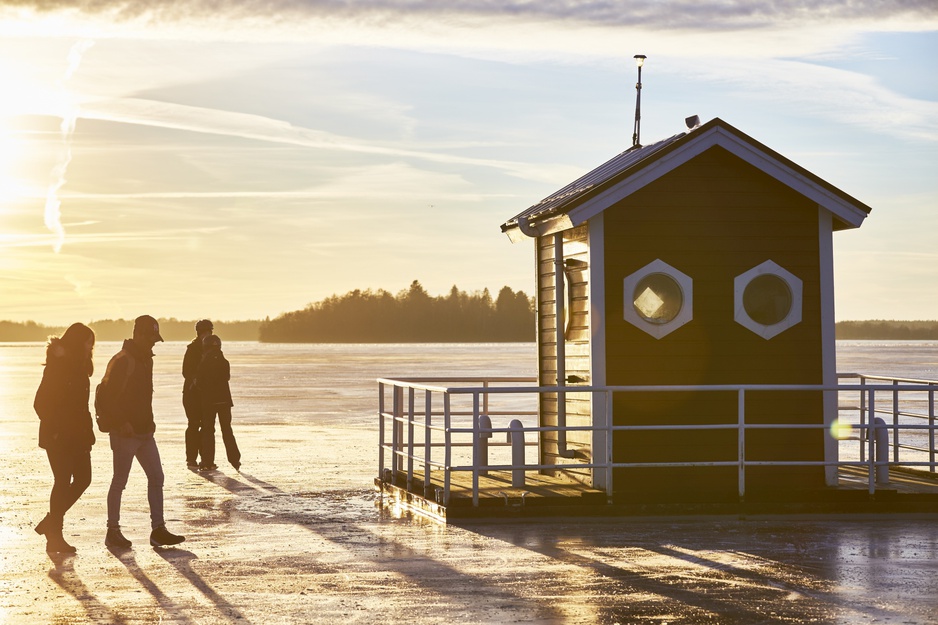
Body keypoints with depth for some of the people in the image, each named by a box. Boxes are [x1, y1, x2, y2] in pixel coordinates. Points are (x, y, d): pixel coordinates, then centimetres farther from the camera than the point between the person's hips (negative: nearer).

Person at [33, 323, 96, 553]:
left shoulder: (79, 366, 11)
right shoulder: (57, 366, -15)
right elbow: (40, 402, -17)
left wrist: (86, 430, 11)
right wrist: (55, 429, -17)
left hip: (77, 436, 9)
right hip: (59, 438, -8)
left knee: (83, 479, 8)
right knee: (63, 482, -4)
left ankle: (50, 523, 20)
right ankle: (54, 536, 6)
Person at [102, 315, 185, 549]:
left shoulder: (146, 359, 14)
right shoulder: (122, 361, -16)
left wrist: (149, 420, 13)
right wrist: (122, 423, -23)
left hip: (144, 431, 9)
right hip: (125, 433, -9)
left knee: (156, 477, 5)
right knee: (120, 481, 0)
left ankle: (158, 530, 7)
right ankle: (113, 531, 10)